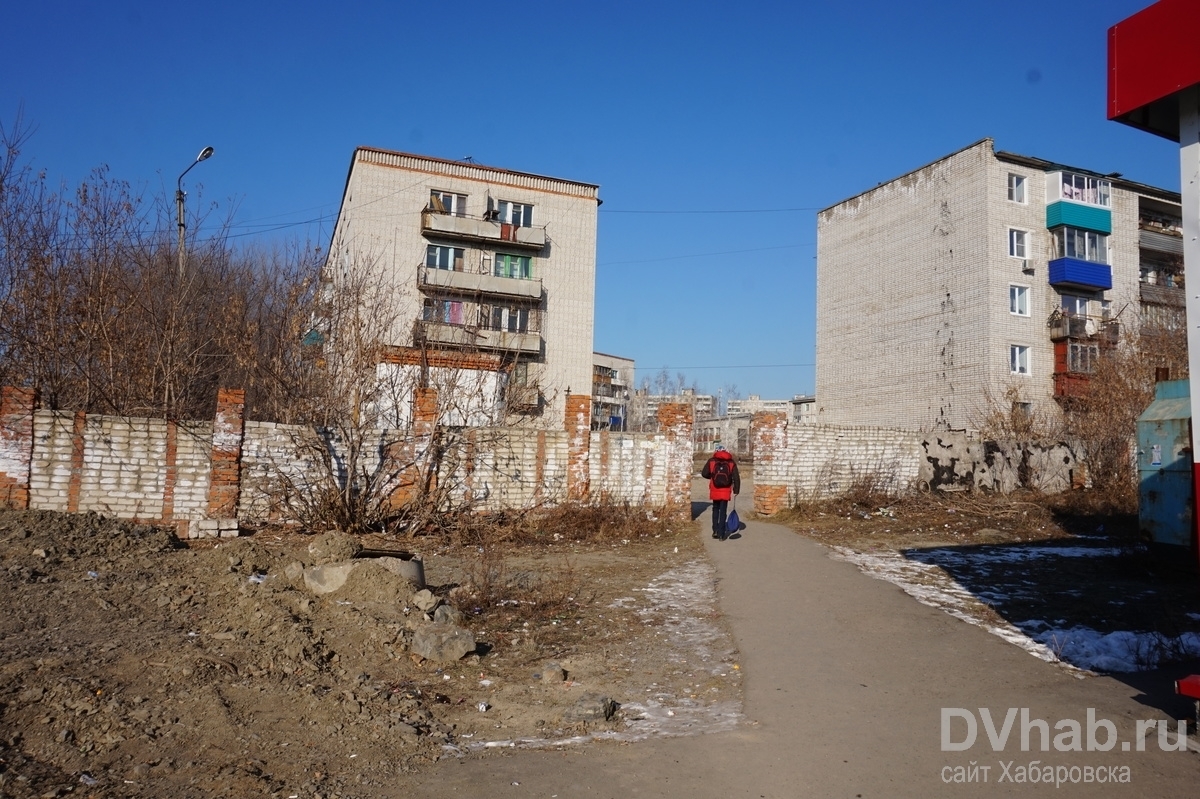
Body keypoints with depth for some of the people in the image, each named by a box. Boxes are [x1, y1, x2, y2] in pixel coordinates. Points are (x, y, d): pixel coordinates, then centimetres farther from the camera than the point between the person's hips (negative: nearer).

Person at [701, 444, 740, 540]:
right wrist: (736, 490, 2)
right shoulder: (731, 462, 1)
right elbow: (736, 477, -3)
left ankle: (715, 531, 13)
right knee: (723, 512, 5)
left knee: (715, 509, 19)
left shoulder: (711, 461, -1)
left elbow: (704, 474, -1)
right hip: (726, 491, 0)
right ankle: (721, 534, 3)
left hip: (715, 490, 0)